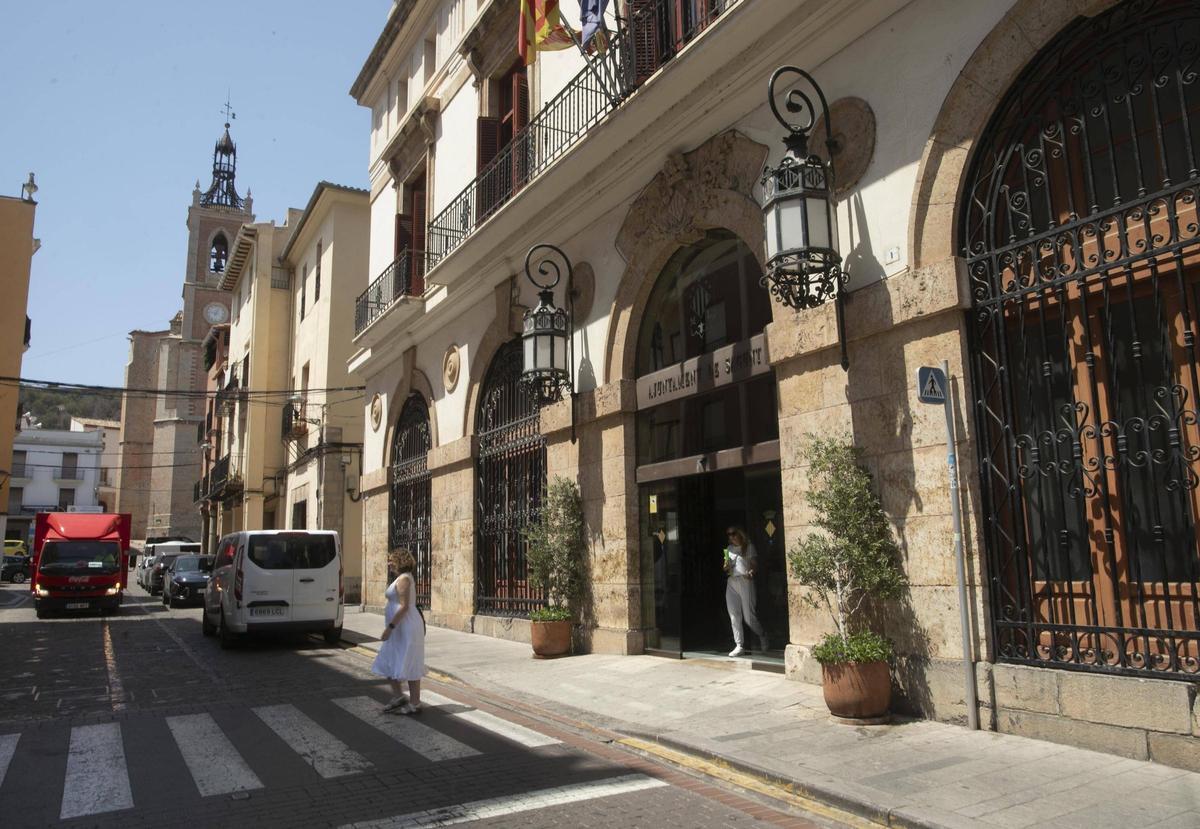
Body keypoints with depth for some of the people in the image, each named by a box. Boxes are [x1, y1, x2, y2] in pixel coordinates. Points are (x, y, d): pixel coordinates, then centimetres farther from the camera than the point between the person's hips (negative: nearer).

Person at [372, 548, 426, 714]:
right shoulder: (405, 578, 15)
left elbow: (404, 606, -23)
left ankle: (415, 704, 5)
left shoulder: (403, 579, -16)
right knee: (388, 663, 14)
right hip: (400, 628, 11)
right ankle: (398, 697, 19)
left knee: (408, 665, -3)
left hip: (406, 628, -11)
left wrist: (390, 627, -23)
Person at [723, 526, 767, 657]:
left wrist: (751, 572, -21)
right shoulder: (729, 549, 16)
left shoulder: (749, 547, 4)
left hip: (745, 581, -5)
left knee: (748, 615, -4)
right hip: (731, 583, 5)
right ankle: (739, 646, 3)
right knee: (734, 616, -1)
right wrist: (726, 567, -2)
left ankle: (762, 635, 24)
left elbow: (754, 563, 0)